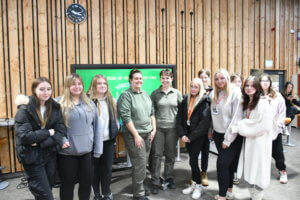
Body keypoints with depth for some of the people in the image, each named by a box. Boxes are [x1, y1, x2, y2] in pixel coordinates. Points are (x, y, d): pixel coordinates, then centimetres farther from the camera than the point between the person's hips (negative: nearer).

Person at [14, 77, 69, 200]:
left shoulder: (55, 107, 1)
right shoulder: (24, 110, -12)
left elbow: (61, 131, -7)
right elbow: (24, 136, -21)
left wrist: (40, 142, -18)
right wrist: (49, 132, -16)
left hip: (50, 155, 5)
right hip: (32, 158, -4)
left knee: (48, 189, 17)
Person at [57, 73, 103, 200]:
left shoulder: (89, 103, 7)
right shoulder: (60, 103, -7)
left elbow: (96, 127, 7)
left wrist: (98, 148, 5)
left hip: (86, 151, 4)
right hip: (67, 152, -4)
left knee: (87, 181, 15)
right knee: (68, 183, 12)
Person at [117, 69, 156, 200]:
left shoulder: (145, 94, 12)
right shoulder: (125, 95, -9)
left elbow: (152, 113, 17)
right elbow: (126, 117, -15)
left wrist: (153, 129, 7)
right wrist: (136, 135, -16)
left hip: (147, 134, 7)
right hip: (133, 135, -6)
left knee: (144, 163, 13)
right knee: (140, 164, -4)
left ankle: (139, 186, 31)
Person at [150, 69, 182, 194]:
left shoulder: (177, 93, 4)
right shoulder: (155, 93, 1)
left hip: (172, 128, 1)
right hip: (158, 127, -1)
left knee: (170, 155, 11)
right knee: (157, 155, 1)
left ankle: (169, 179, 28)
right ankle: (155, 183, 10)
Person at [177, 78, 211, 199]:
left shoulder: (204, 102, -10)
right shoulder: (185, 100, 6)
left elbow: (205, 122, -16)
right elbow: (179, 118, 4)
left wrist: (191, 137, -16)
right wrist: (182, 134, -8)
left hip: (198, 136, -5)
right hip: (187, 136, 5)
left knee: (193, 161, -5)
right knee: (193, 160, 12)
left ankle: (198, 186, 14)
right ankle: (194, 184, 26)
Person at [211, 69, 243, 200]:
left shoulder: (235, 93, -13)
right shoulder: (215, 95, 8)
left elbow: (236, 118, -16)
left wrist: (228, 139, -15)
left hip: (231, 137, -5)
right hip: (218, 135, 6)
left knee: (223, 164, -9)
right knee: (228, 164, 14)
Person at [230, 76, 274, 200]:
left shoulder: (263, 103, -14)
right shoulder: (247, 103, 10)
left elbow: (265, 126, -20)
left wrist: (239, 128, -18)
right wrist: (238, 127, -1)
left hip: (260, 142, -7)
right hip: (248, 141, 7)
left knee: (258, 171, 3)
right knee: (249, 171, 13)